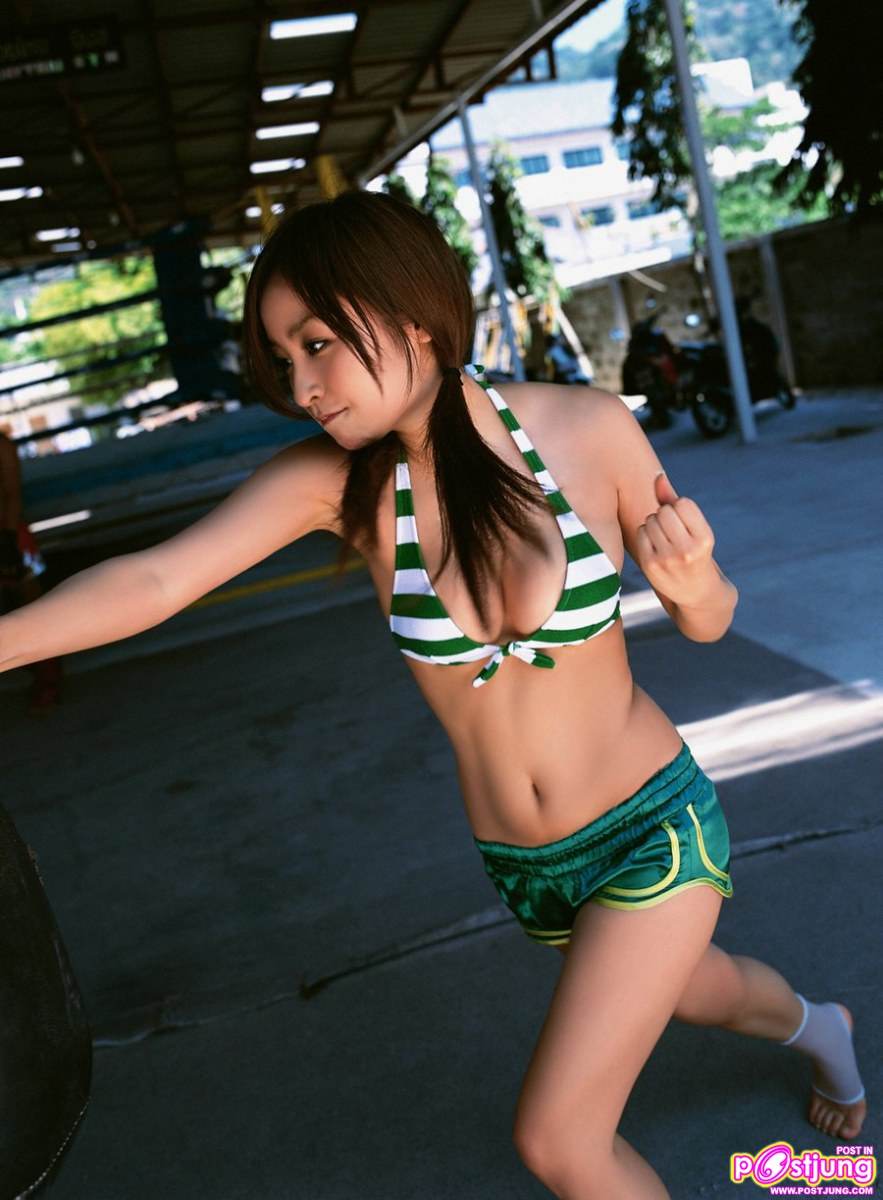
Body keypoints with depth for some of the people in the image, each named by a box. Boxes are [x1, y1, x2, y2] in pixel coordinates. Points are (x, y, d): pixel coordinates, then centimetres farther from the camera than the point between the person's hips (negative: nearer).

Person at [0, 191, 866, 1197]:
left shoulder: (589, 429, -19)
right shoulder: (334, 477, -16)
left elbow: (707, 623, -8)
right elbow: (155, 579, -25)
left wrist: (692, 579, -29)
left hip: (655, 830, -3)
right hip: (524, 870, 3)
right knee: (694, 991, 30)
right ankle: (818, 1027, 68)